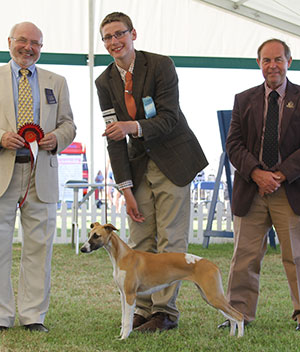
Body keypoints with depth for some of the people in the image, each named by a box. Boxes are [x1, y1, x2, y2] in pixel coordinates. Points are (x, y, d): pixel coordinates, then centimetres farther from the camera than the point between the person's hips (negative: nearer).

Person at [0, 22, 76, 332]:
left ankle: (33, 316, 9)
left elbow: (68, 124, 15)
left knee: (39, 246, 2)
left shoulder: (56, 83, 17)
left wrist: (57, 138, -6)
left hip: (41, 174, 2)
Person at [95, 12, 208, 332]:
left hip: (172, 161, -4)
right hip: (139, 164, 5)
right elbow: (114, 137, 1)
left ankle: (165, 311, -3)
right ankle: (144, 309, 9)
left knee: (170, 239, -6)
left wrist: (133, 127, -35)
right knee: (140, 242, 3)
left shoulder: (160, 66, -11)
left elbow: (169, 118, -17)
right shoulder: (105, 82, 3)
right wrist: (126, 188, -5)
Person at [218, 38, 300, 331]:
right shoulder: (244, 100, 10)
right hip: (251, 190, 2)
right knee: (245, 254, 3)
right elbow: (234, 144, 3)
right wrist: (256, 173, -12)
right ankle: (239, 312, 11)